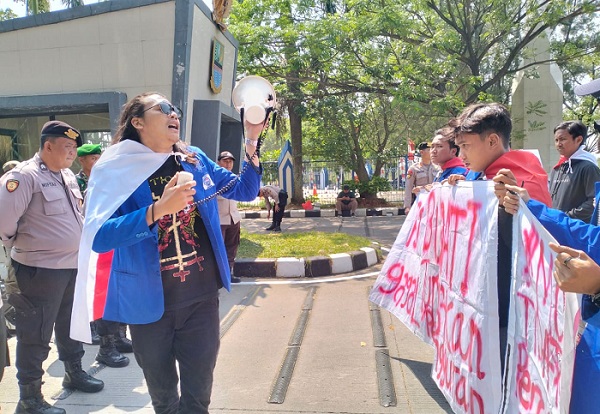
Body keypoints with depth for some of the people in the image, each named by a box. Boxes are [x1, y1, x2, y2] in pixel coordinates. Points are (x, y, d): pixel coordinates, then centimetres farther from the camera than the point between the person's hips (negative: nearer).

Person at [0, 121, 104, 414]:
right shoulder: (24, 175, -15)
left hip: (73, 265, 8)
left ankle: (74, 372, 40)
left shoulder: (68, 176, 12)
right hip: (40, 269, -8)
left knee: (71, 325, 22)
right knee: (36, 335, 2)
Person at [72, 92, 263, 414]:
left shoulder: (195, 160, 3)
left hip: (201, 297, 2)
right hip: (148, 303, -2)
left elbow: (245, 190, 10)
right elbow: (98, 238, -20)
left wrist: (251, 145, -6)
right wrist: (158, 210, -32)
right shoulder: (116, 169, -9)